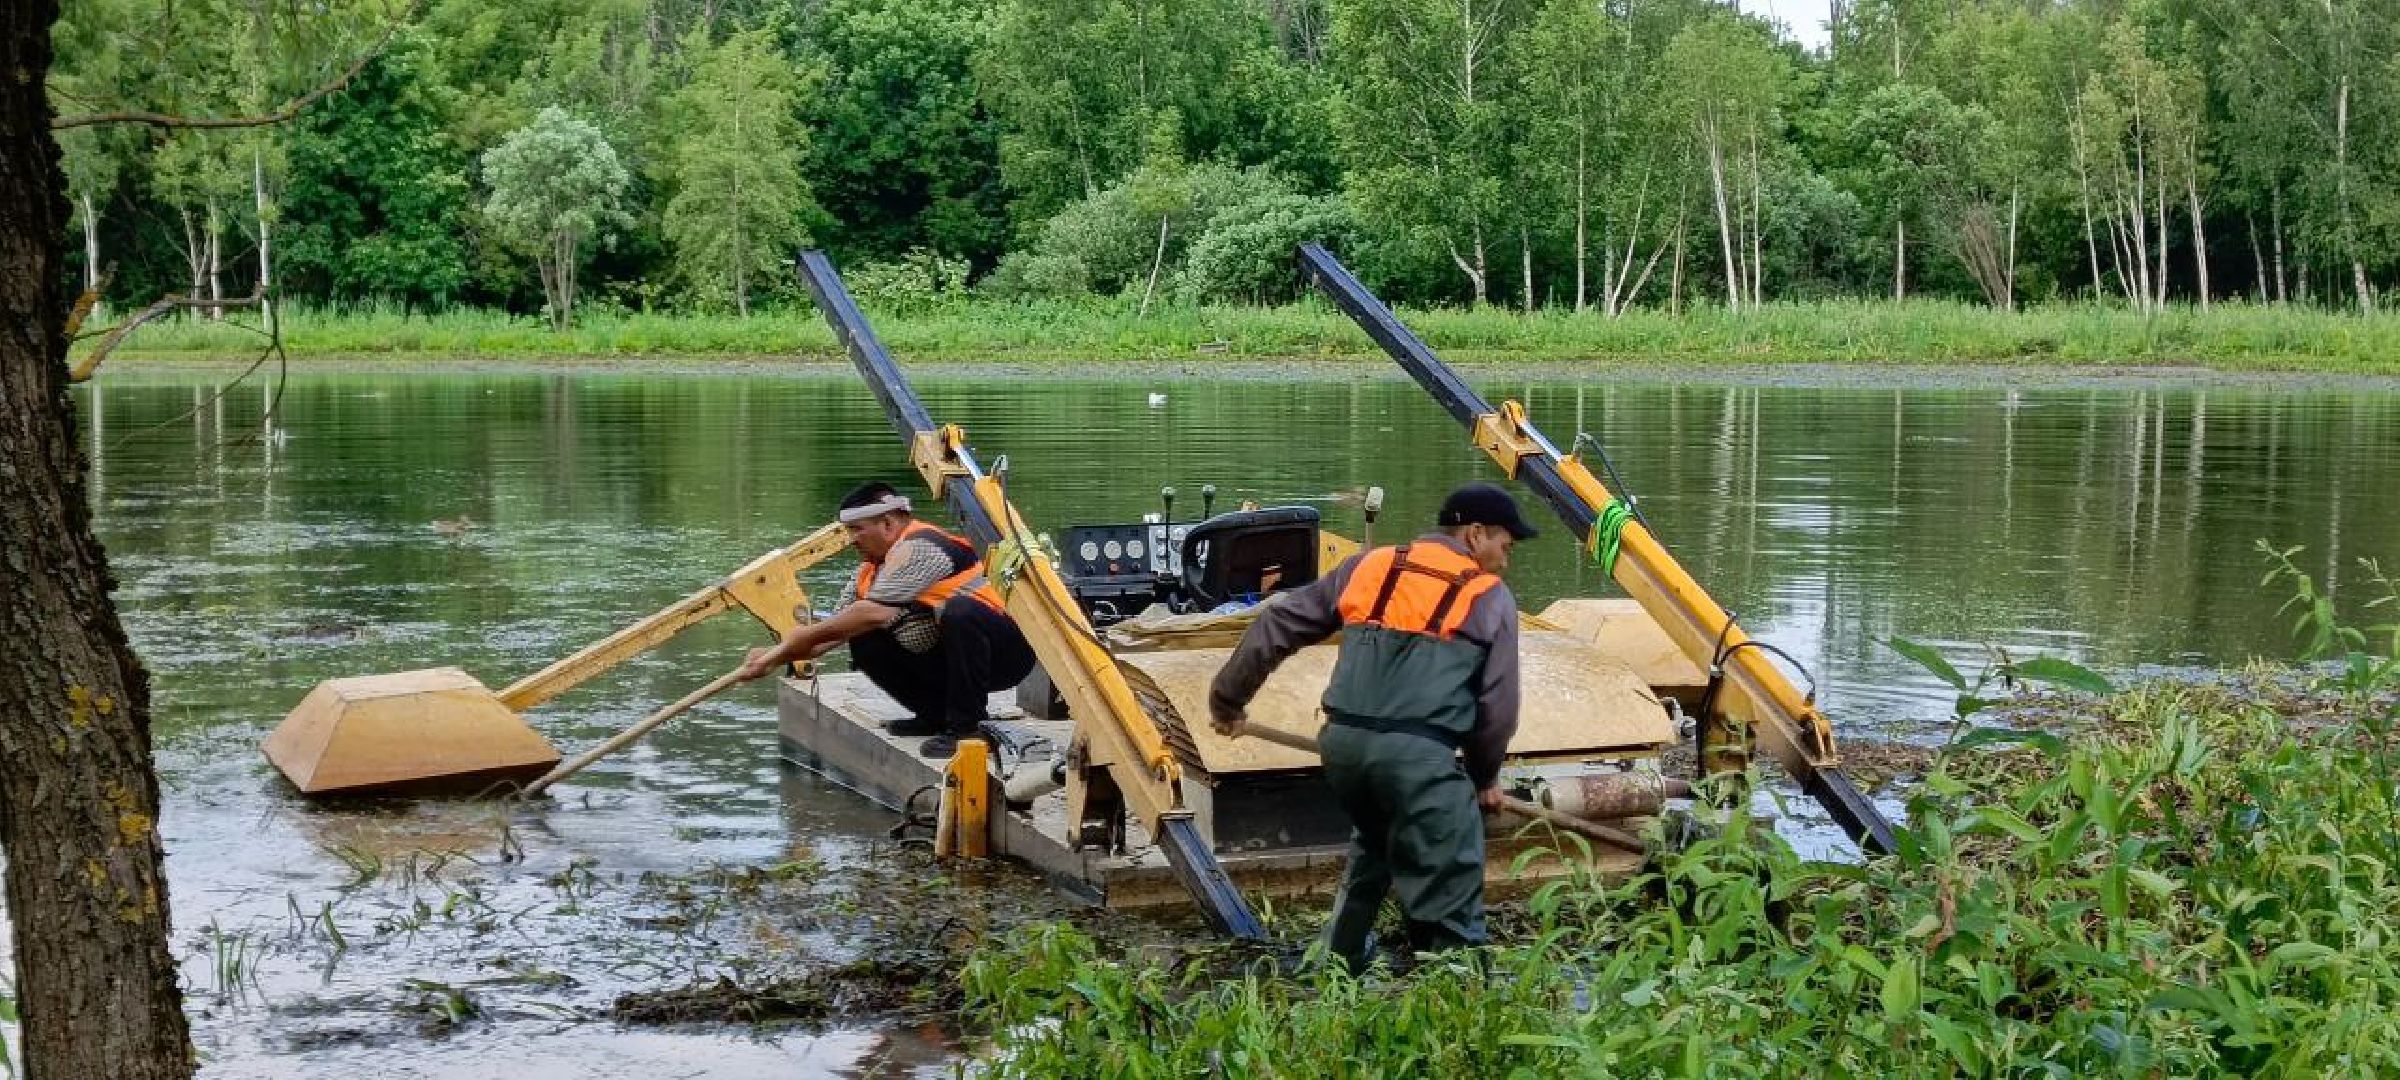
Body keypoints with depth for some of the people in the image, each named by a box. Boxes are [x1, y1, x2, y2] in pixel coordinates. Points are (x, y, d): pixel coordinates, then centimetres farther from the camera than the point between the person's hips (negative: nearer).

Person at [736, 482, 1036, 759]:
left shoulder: (919, 547, -19)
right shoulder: (872, 569, 11)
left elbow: (874, 612, -27)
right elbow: (839, 628, 10)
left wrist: (808, 635, -16)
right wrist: (778, 654, -2)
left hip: (1006, 654, -9)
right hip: (945, 658, 9)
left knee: (959, 610, -38)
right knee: (865, 643, -2)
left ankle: (964, 725, -26)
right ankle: (937, 715, 6)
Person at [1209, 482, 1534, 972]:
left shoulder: (1370, 566, 19)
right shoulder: (1490, 596, 8)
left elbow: (1276, 626, 21)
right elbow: (1498, 704, 7)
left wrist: (1227, 697, 33)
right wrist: (1484, 776, 24)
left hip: (1342, 743, 6)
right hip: (1418, 754, -6)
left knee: (1373, 848, 32)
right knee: (1449, 892, -1)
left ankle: (1336, 966, 41)